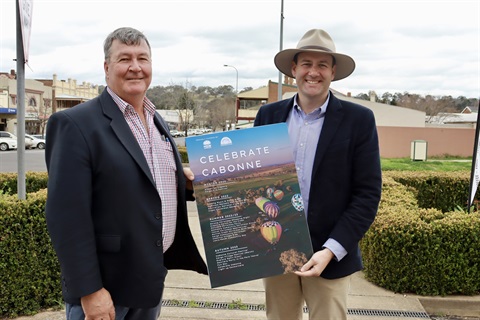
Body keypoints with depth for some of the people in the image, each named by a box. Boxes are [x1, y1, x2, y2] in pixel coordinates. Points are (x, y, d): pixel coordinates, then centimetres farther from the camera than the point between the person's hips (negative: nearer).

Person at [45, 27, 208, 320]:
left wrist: (189, 182, -1)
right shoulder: (76, 123, -14)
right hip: (104, 284, -7)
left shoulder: (158, 121, 9)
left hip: (153, 277, 7)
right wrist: (89, 290, -19)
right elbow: (67, 215, -18)